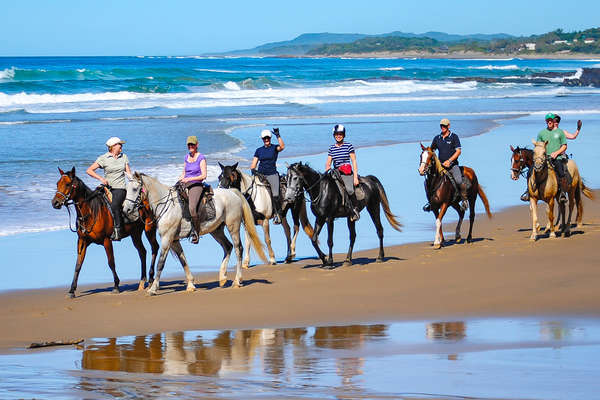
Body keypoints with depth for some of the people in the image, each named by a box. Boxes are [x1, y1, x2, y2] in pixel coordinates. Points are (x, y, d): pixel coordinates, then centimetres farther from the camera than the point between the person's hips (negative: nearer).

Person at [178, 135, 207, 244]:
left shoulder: (201, 158, -3)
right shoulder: (186, 157, 16)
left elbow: (203, 175, -9)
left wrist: (189, 179, -17)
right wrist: (181, 178, 4)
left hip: (196, 185, -7)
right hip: (184, 185, 7)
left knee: (192, 208, -28)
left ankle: (196, 232, -14)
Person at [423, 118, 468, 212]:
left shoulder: (454, 137, -1)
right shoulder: (437, 138, 12)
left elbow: (458, 151, -7)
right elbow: (431, 150, 20)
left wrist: (449, 161, -18)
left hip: (452, 165, -4)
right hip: (440, 165, 5)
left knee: (459, 181, -29)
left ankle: (464, 199, -8)